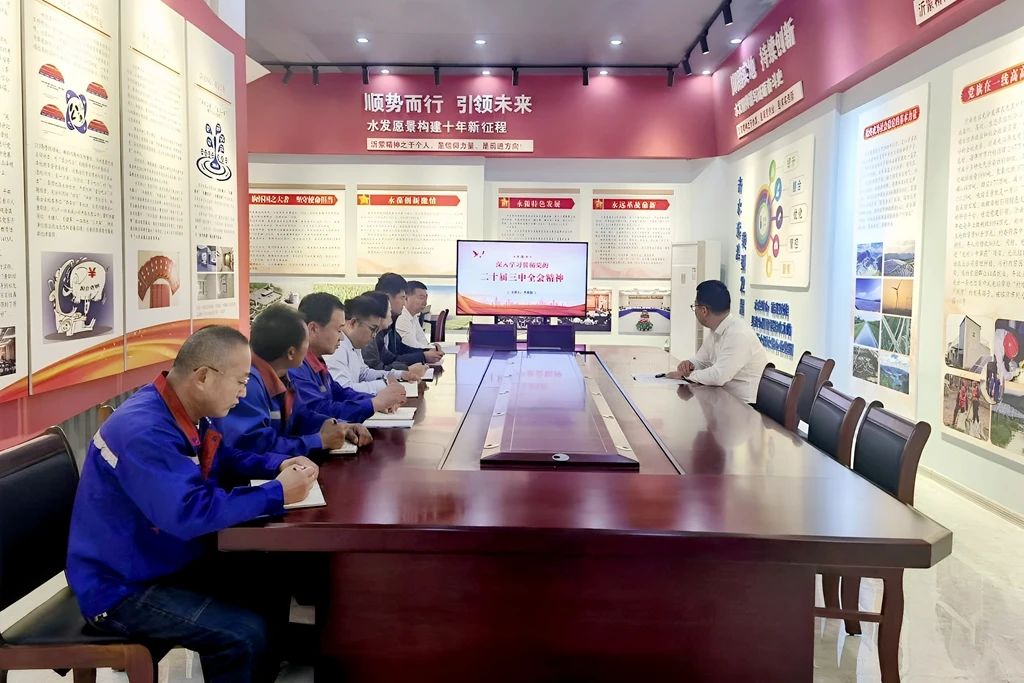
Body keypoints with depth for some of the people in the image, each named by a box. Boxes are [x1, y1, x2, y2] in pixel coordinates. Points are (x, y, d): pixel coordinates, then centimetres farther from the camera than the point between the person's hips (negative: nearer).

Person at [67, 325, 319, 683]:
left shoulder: (183, 411, -1)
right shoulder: (144, 431, -30)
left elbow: (222, 459, 16)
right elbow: (192, 513, -37)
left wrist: (279, 465, -2)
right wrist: (277, 494, -28)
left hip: (168, 561, 9)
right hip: (121, 588, -9)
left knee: (271, 590, 5)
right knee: (245, 633, -22)